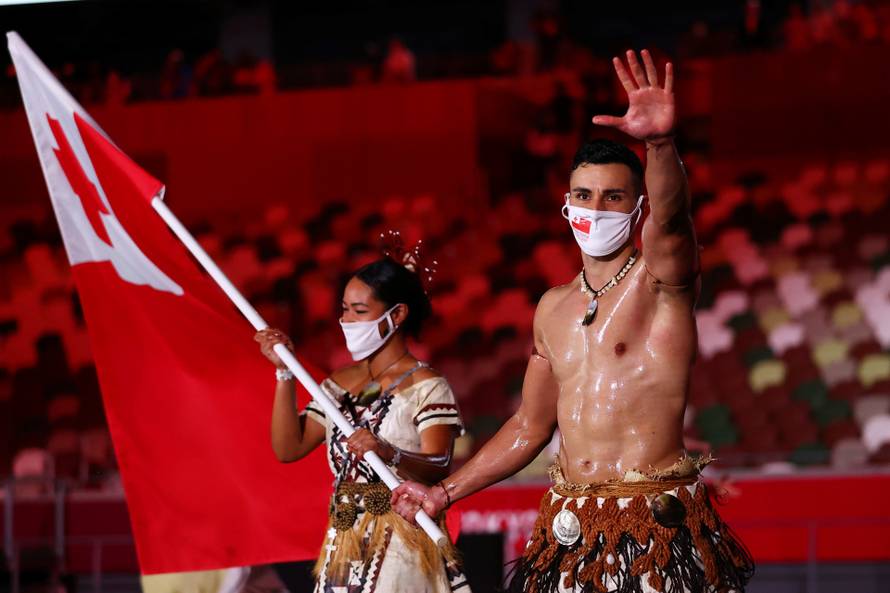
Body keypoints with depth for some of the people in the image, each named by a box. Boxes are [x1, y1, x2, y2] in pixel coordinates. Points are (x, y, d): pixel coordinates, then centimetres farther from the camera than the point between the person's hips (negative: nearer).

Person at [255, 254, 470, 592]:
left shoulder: (427, 388, -6)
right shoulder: (339, 385, 13)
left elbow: (439, 469, -18)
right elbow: (288, 448, 5)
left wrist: (389, 455, -37)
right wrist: (284, 373, 0)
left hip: (402, 545, -6)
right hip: (343, 544, 6)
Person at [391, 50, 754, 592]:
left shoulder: (660, 281, -4)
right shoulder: (554, 308, 15)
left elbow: (669, 219, -28)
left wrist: (661, 143, -48)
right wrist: (443, 494, 23)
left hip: (656, 524, -6)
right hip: (570, 528, 6)